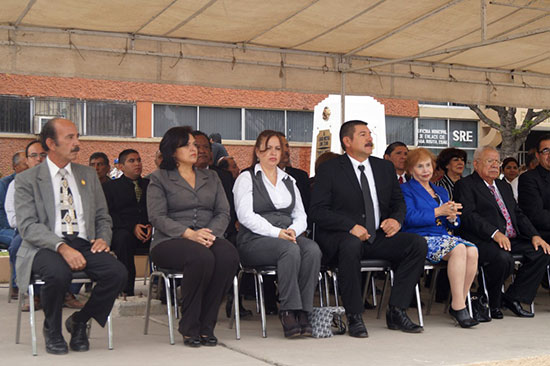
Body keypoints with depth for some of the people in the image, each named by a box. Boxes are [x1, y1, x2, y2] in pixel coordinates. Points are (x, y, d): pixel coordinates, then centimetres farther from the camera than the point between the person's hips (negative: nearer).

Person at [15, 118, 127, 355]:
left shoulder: (88, 175, 18)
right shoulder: (27, 180, 4)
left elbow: (103, 217, 22)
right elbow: (28, 226, -8)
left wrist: (103, 239, -2)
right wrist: (62, 247, -24)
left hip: (84, 244, 4)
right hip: (46, 246, -4)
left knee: (118, 273, -25)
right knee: (59, 273, -37)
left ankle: (79, 322, 2)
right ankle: (52, 329, -4)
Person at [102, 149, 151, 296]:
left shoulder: (150, 185, 23)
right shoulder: (110, 186, 15)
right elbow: (108, 214, 1)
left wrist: (152, 226, -11)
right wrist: (132, 227, -14)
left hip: (147, 230, 2)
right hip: (122, 230, -2)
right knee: (123, 238, -37)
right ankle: (127, 290, -35)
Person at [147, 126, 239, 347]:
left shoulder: (211, 178, 22)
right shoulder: (159, 179, 9)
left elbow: (223, 213, 11)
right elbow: (157, 217, -5)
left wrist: (210, 233, -11)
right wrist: (189, 234, -19)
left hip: (209, 237, 4)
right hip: (170, 241, -4)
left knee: (229, 256, -31)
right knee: (202, 257, -36)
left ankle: (206, 326, -20)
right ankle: (189, 328, -21)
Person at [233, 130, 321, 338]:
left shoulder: (289, 181, 24)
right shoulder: (246, 178, 7)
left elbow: (301, 216, 16)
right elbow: (245, 216, -7)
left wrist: (293, 230, -8)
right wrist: (277, 232, -18)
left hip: (288, 236, 5)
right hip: (255, 240, -4)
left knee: (312, 249, -29)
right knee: (290, 249, -35)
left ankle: (303, 312, -27)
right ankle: (289, 311, -32)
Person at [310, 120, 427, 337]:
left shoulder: (385, 167, 17)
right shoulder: (329, 170, 0)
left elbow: (398, 201, 21)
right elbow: (317, 210, -9)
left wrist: (396, 219, -3)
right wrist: (351, 226, -21)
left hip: (378, 237, 5)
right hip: (341, 237, -5)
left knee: (418, 243, -17)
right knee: (351, 244, -39)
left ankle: (396, 311, -13)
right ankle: (354, 317, -27)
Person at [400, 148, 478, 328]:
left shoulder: (441, 191, 27)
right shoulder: (405, 190, 8)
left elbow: (454, 224, 21)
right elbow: (410, 218, -10)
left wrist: (452, 217, -3)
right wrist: (437, 212, -13)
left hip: (444, 236, 6)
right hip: (420, 238, -6)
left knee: (472, 251, -26)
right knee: (458, 249, -32)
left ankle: (458, 304, -18)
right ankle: (459, 306, -30)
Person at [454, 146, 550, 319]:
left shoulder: (505, 187, 27)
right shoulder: (465, 185, 1)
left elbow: (518, 214, 21)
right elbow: (468, 215, -13)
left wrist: (535, 236, 3)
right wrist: (495, 233, -26)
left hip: (512, 240, 8)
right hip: (483, 241, -8)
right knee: (502, 257, -35)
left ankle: (512, 298, -4)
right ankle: (491, 303, -10)